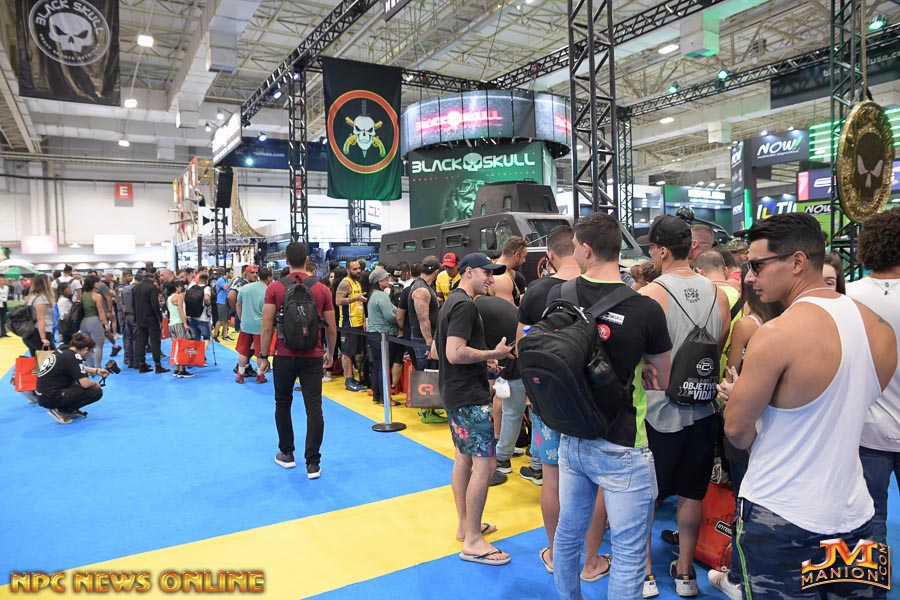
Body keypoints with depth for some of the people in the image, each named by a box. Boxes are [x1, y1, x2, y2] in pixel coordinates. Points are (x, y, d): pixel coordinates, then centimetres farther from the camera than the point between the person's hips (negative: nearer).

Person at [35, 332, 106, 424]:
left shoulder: (63, 350, 5)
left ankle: (70, 410, 17)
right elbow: (85, 383, -22)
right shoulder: (73, 357, -18)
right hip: (51, 398, -9)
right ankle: (62, 411, -3)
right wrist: (95, 384, 0)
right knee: (97, 392, -7)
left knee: (81, 376, 23)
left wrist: (96, 370, 26)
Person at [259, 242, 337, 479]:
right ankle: (313, 463, 4)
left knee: (283, 404, 18)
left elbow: (267, 326, -7)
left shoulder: (274, 288, -5)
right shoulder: (322, 289, -1)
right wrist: (330, 353, 17)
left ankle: (286, 454, 28)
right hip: (312, 357, 0)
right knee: (314, 408, 2)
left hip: (284, 356, 0)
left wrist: (263, 356, 3)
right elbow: (331, 328, 3)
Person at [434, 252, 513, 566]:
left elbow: (437, 349, 20)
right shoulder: (465, 305, -17)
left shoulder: (451, 302, 14)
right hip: (470, 396, -11)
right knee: (485, 464, -7)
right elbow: (455, 353, -27)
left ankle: (465, 524, 29)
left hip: (455, 392, 11)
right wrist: (494, 354, -16)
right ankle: (473, 541, 1)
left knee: (463, 458, 17)